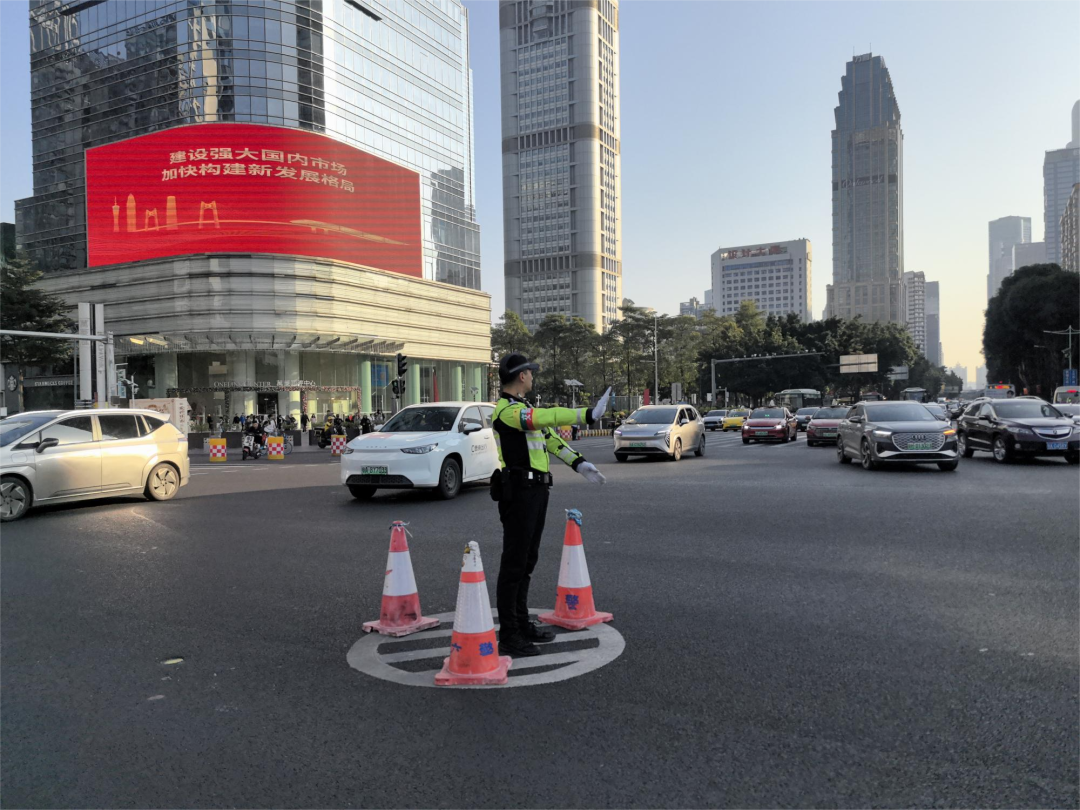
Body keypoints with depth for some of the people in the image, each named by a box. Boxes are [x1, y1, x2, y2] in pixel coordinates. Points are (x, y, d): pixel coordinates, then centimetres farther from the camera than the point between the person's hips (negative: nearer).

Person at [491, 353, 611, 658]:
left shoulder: (522, 407, 17)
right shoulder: (506, 411, -16)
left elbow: (550, 436, 17)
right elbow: (551, 416, -30)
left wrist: (580, 464, 9)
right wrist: (589, 415, -34)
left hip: (536, 490, 10)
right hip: (518, 492, -10)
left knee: (527, 561, 16)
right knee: (513, 564, -5)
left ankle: (522, 624, 27)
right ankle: (509, 637, 1)